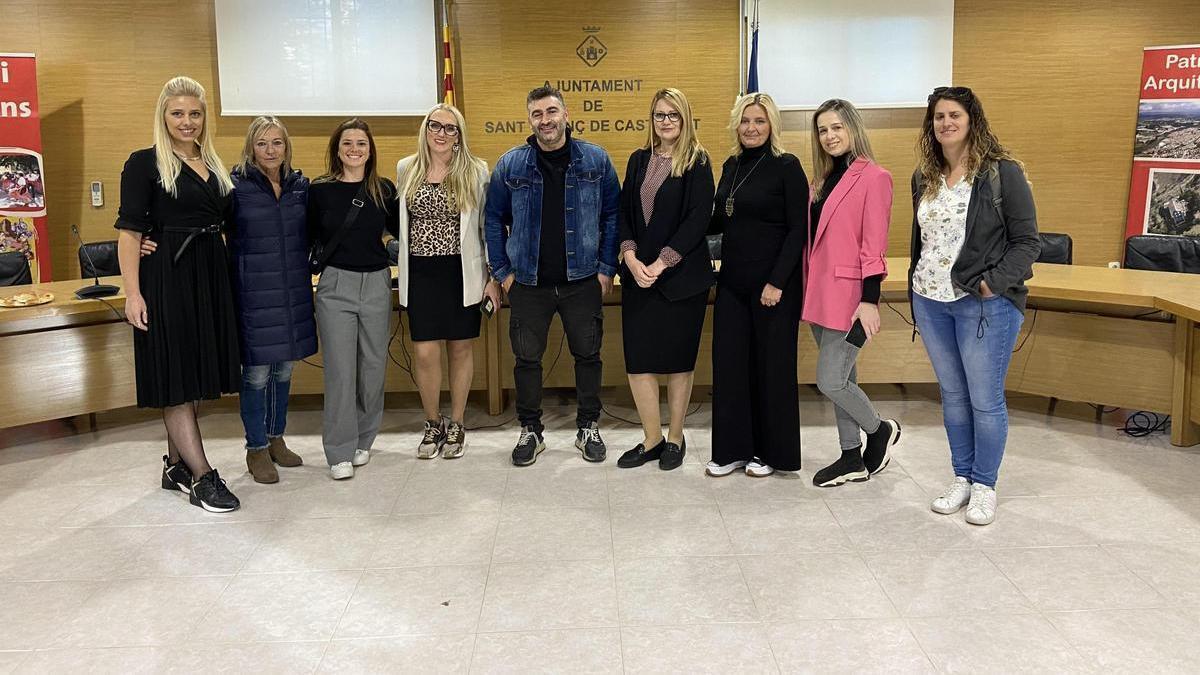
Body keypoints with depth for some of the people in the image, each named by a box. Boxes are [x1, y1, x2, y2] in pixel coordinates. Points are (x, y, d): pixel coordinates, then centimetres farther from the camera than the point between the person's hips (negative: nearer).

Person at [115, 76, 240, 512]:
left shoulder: (213, 166, 13)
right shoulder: (144, 163, -5)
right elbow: (130, 232, -10)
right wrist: (132, 293, -17)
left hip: (210, 278, 7)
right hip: (167, 278, -7)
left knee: (195, 376, 11)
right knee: (176, 378, -3)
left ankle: (177, 466, 23)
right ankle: (202, 477, -1)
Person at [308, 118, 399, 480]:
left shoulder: (384, 189, 4)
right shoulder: (320, 190, -1)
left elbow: (398, 230, 13)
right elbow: (310, 237, 4)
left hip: (376, 284, 2)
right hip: (335, 285, -2)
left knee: (373, 364, 9)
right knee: (340, 369, -2)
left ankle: (363, 440, 26)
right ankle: (340, 452, 7)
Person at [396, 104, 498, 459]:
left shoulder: (476, 171, -2)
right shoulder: (406, 169, 6)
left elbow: (489, 225, 0)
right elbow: (399, 222, 14)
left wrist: (493, 276, -3)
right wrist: (399, 268, 11)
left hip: (462, 272, -1)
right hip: (420, 273, 2)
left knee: (461, 349, 8)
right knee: (425, 353, -2)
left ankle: (456, 425, 24)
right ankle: (433, 424, 20)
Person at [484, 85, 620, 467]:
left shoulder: (596, 160, -1)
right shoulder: (510, 165, 0)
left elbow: (611, 216, 2)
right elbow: (494, 219, 6)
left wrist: (607, 268, -2)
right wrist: (502, 271, 2)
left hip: (582, 281, 0)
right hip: (528, 284, 1)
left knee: (587, 356, 9)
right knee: (527, 359, 8)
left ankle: (589, 428, 26)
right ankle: (530, 431, 24)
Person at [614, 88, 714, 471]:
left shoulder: (697, 163, -2)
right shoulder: (639, 160, 12)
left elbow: (699, 218, -10)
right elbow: (623, 212, 8)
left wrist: (661, 263, -15)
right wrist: (631, 258, -8)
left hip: (682, 276, -4)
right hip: (638, 275, 4)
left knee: (678, 358, 5)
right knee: (637, 359, 0)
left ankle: (675, 439, 20)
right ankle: (652, 440, 15)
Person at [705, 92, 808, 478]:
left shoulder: (786, 167, -8)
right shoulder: (731, 166, 10)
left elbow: (798, 230, -11)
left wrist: (777, 282, -17)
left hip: (773, 283, -6)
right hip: (732, 280, 6)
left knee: (771, 364, 4)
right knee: (729, 362, 7)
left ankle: (771, 451, 18)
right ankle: (733, 449, 20)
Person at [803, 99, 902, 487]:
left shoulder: (873, 177, -9)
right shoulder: (823, 179, 14)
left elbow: (874, 245, -14)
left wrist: (870, 299, -17)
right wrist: (807, 289, 13)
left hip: (849, 296, -8)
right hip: (820, 295, 8)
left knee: (830, 381, -7)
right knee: (841, 379, 14)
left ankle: (880, 431, 19)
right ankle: (851, 459, 25)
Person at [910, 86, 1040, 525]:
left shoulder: (1002, 173, -7)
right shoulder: (924, 177, 11)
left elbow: (1027, 241, -7)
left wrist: (994, 283, -17)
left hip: (985, 303, -6)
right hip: (931, 302, 6)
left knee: (985, 400, 2)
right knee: (952, 396, 14)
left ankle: (985, 487, 16)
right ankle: (961, 479, 26)